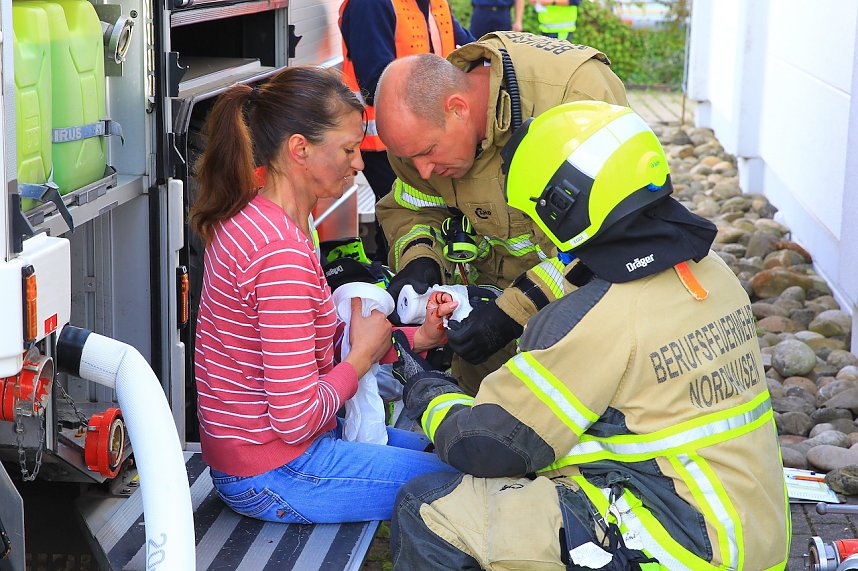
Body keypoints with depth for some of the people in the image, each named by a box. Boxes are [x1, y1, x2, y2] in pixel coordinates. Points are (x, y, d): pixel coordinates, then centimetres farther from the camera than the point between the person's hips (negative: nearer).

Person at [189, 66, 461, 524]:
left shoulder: (248, 218, 6)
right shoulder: (283, 252, -26)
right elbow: (296, 418, -26)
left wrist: (415, 337, 0)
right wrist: (363, 354, -11)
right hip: (272, 476, -10)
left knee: (431, 447, 24)